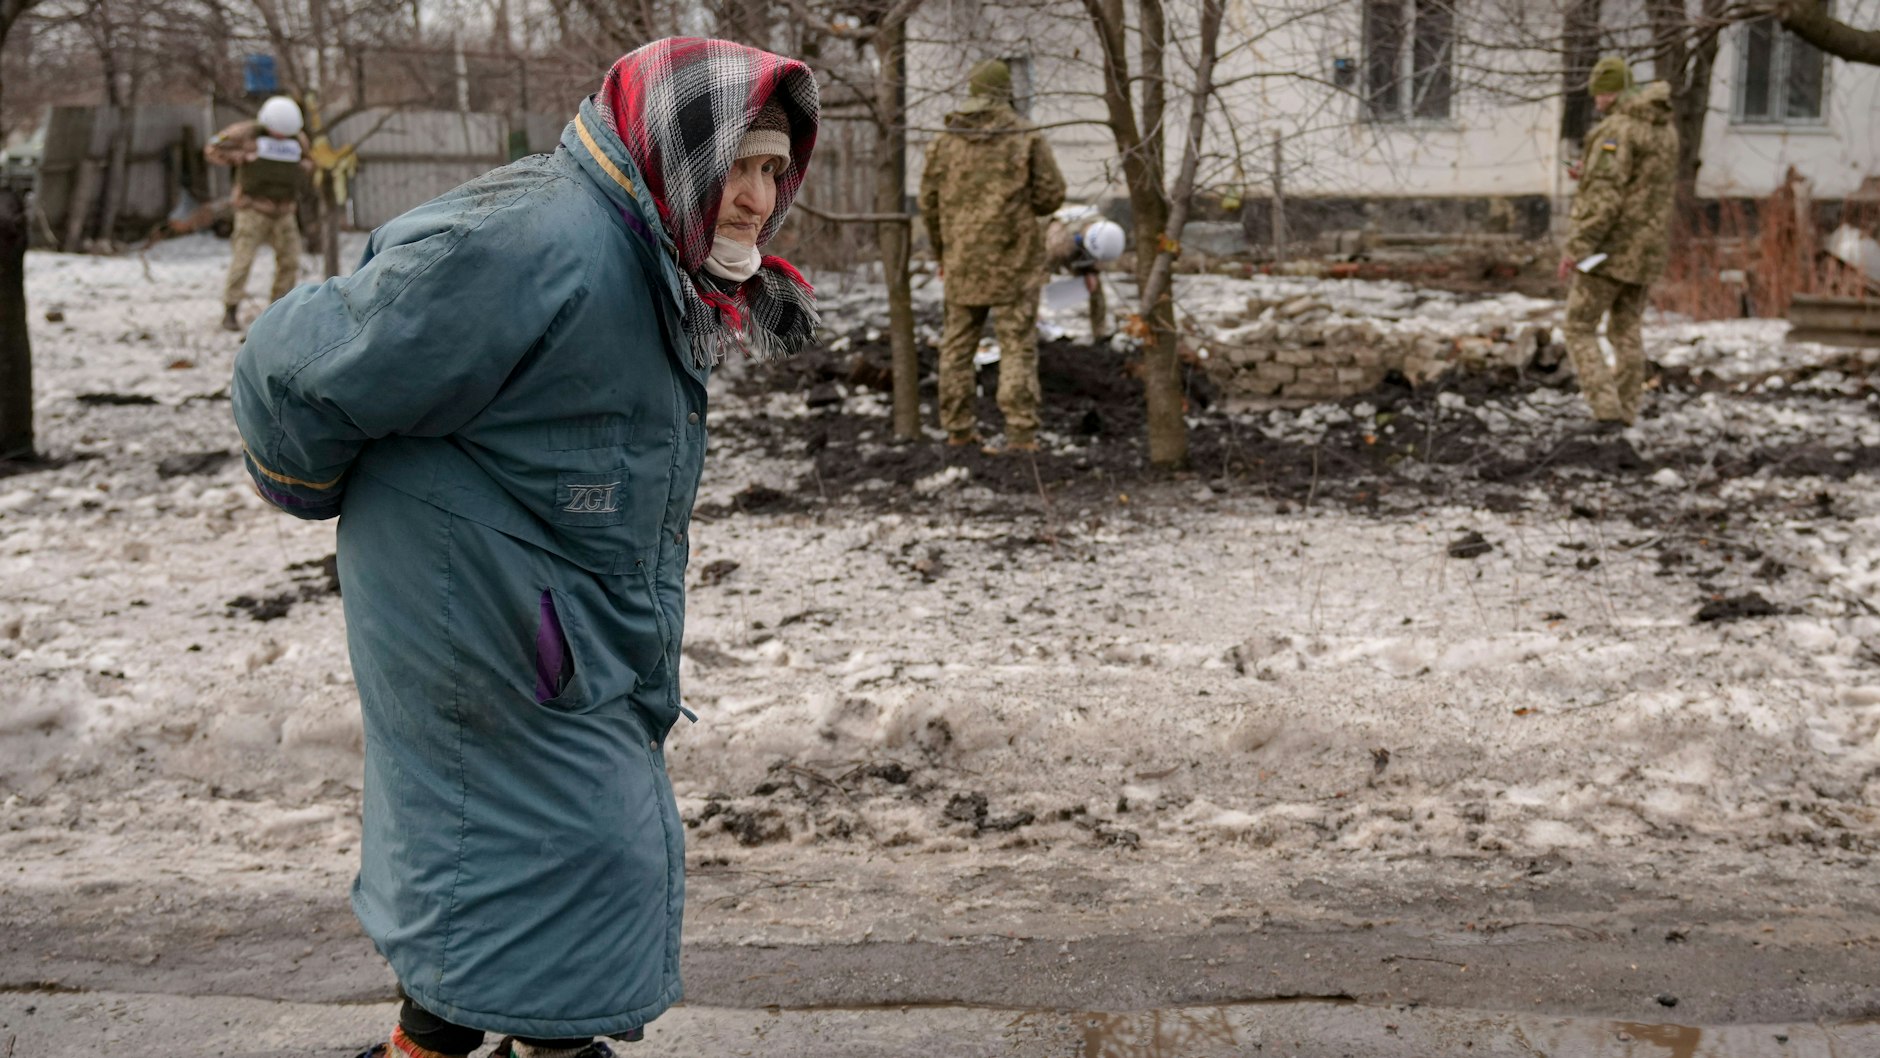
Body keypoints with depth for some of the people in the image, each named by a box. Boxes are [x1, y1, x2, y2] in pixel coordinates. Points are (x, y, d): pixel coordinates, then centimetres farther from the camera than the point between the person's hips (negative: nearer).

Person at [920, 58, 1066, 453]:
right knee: (1017, 345, -2)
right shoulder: (1026, 137, -4)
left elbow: (930, 200, 7)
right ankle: (1020, 432, -7)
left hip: (963, 260, 3)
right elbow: (1051, 194, -5)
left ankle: (959, 427, 15)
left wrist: (941, 252, 20)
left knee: (958, 342, 12)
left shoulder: (947, 139, 3)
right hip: (1014, 258, -3)